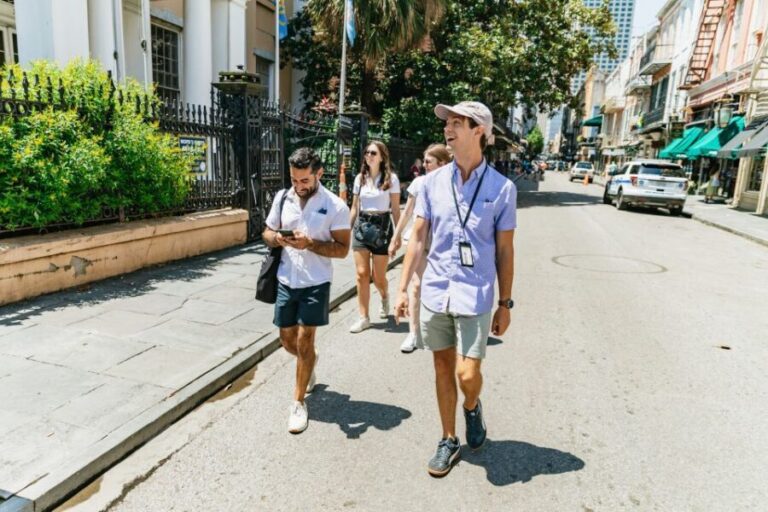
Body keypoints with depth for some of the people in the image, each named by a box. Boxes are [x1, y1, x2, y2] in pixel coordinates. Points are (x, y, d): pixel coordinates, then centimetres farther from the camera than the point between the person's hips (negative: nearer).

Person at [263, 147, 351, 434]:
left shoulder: (335, 206, -11)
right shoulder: (282, 198, 2)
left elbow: (342, 249, -11)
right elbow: (267, 233, 11)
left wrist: (309, 244, -25)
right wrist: (276, 238, -13)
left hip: (316, 283, -4)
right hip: (286, 280, 4)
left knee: (304, 341, -1)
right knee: (287, 339, 14)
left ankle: (298, 403, 16)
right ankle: (310, 363, 47)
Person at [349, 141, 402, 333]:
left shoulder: (391, 178, -4)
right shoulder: (360, 178, 8)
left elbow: (396, 209, -3)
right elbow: (354, 208, 12)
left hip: (382, 226, -3)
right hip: (361, 225, 4)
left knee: (378, 276, 3)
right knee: (362, 274, -1)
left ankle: (385, 297, 39)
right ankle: (364, 317, 8)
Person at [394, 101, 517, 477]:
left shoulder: (502, 188, -4)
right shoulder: (433, 181, 2)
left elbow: (504, 250, 1)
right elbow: (418, 237, 5)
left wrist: (505, 304, 2)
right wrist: (403, 288, 2)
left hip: (475, 296, -2)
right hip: (434, 292, 3)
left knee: (468, 374, -5)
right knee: (443, 368, 13)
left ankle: (472, 408, 32)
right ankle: (448, 441, 32)